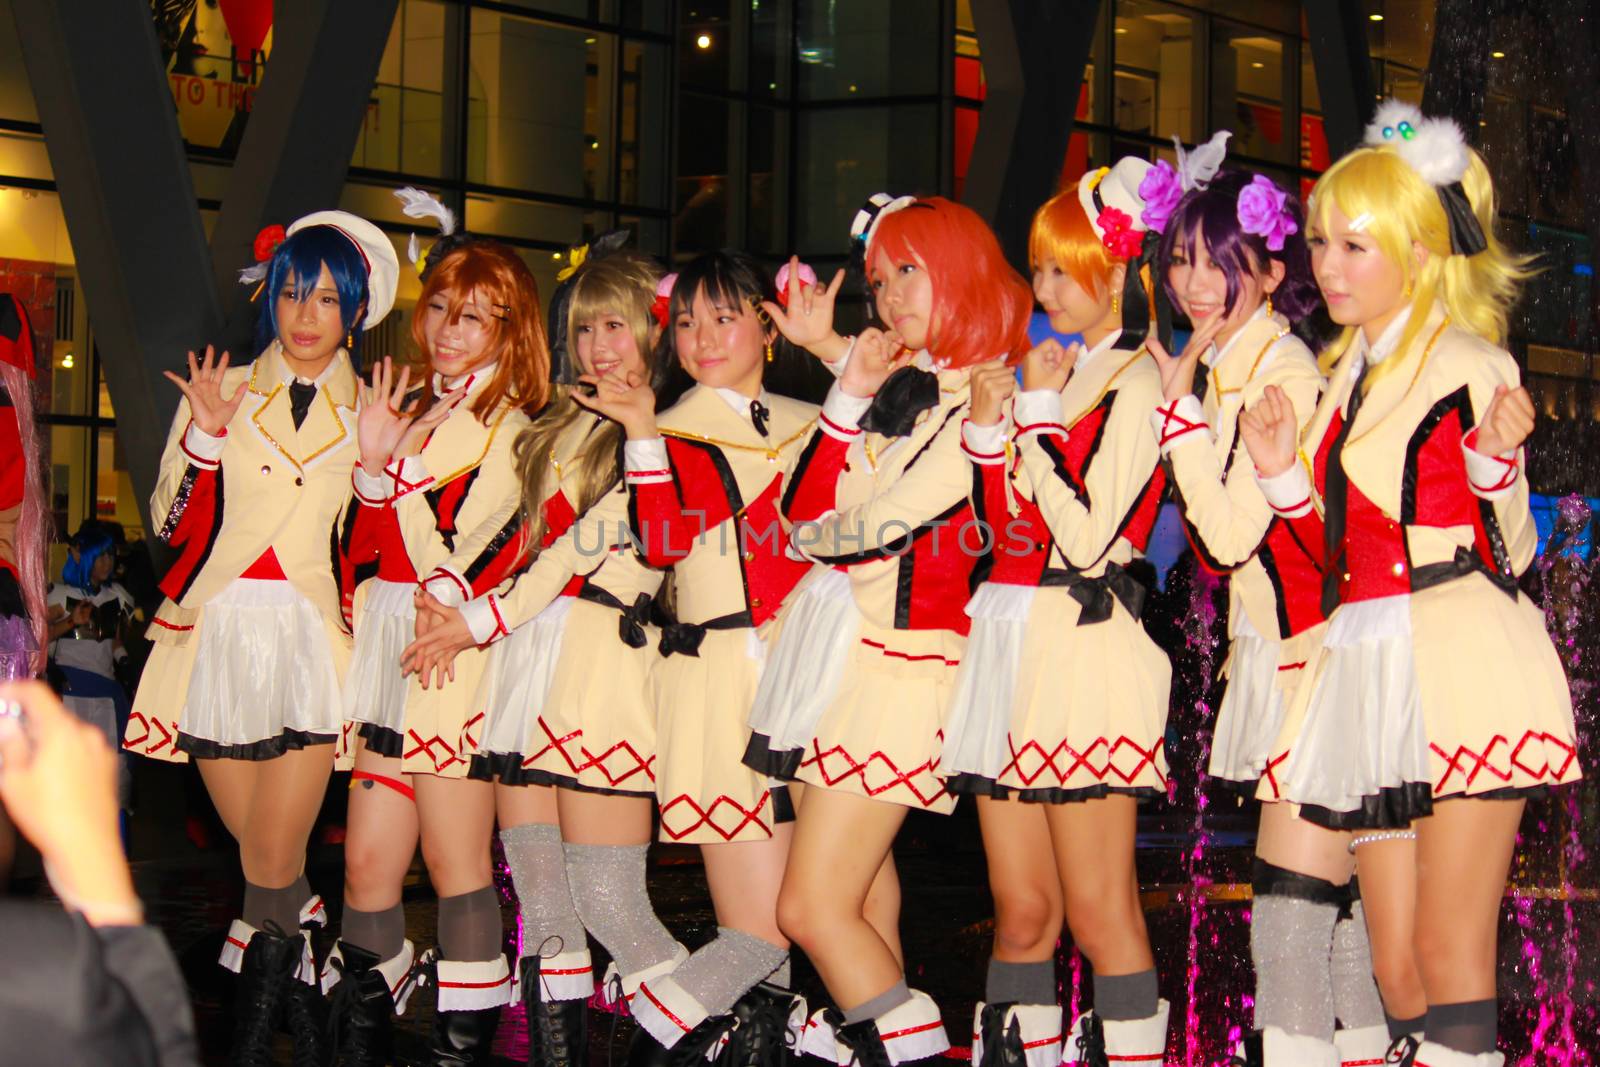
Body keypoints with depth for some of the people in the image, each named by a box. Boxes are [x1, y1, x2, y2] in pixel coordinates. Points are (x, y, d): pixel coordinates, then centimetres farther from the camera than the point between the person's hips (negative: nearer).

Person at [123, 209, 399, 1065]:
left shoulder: (369, 412, 10)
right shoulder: (221, 394, 9)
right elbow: (170, 524, 4)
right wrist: (205, 435, -9)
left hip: (309, 641, -1)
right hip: (217, 640, 1)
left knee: (272, 866, -8)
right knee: (266, 860, 4)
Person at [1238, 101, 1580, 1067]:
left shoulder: (1469, 366, -2)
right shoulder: (1349, 375, 19)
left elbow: (1510, 551, -3)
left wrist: (1494, 458, -20)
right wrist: (1284, 472, 9)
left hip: (1459, 660, -7)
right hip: (1369, 666, 7)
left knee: (1449, 959, -9)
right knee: (1397, 970, 5)